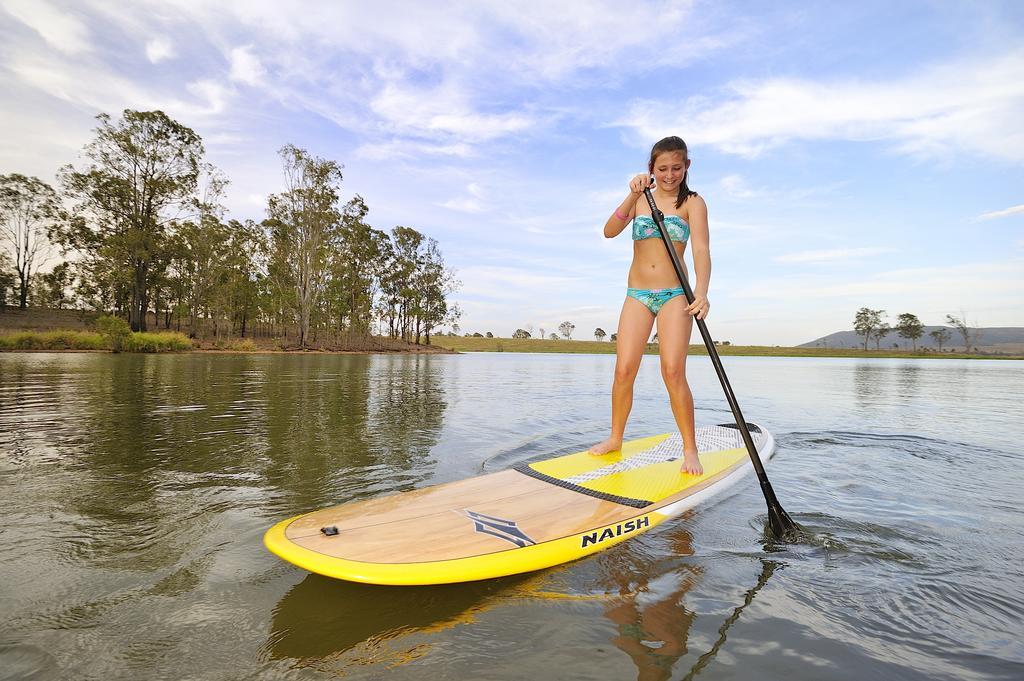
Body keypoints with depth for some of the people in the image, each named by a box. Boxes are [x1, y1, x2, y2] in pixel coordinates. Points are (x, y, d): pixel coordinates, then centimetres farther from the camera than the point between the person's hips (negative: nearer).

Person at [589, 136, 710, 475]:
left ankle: (690, 449, -1)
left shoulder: (692, 202, 0)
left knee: (673, 372, -13)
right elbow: (610, 231, -7)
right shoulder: (639, 197, 9)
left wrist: (701, 292, -32)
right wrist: (633, 195, -21)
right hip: (637, 294, 3)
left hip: (675, 295, -2)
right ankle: (615, 438, 14)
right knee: (623, 370, -4)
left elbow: (701, 249, -15)